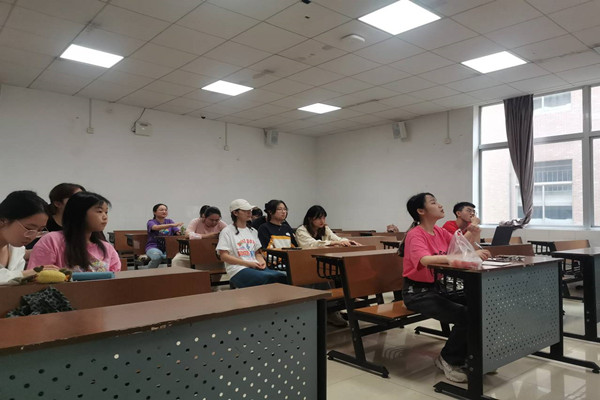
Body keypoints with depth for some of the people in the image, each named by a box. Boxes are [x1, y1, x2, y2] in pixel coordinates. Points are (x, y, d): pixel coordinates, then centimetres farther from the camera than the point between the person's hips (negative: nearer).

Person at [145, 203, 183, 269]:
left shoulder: (169, 221, 14)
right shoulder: (151, 222, 1)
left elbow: (178, 232, 1)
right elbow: (156, 227, -23)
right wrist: (172, 225, -38)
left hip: (168, 247, 2)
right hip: (154, 247, -2)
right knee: (157, 256, -37)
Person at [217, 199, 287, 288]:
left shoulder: (252, 231, 24)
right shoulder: (227, 232, 3)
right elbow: (224, 256, -5)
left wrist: (261, 261, 1)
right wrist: (248, 263, -12)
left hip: (256, 267, 6)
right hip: (238, 270, -6)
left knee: (282, 277, -26)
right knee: (268, 278, -35)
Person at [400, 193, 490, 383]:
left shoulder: (441, 232, 7)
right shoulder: (415, 234, -17)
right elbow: (426, 260, -36)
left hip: (437, 288, 8)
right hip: (417, 292, -7)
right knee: (465, 315, -22)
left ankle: (472, 356, 10)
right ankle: (448, 360, 1)